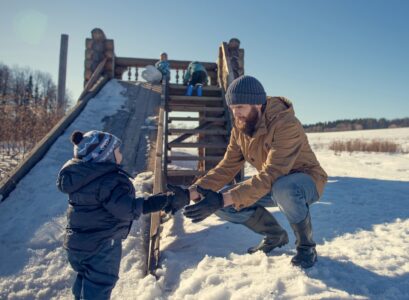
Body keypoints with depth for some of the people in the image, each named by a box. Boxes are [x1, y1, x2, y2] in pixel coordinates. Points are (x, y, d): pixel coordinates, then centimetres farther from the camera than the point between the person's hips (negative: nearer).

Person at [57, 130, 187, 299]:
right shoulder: (110, 179, -26)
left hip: (77, 241, 9)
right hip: (101, 246, -8)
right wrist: (165, 201, -33)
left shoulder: (77, 175, 3)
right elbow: (128, 209, -34)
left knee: (85, 280, 28)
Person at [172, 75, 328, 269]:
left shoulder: (286, 125, -30)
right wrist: (194, 191, -24)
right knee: (223, 204, -11)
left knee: (283, 189, -42)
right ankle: (275, 236, 11)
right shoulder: (240, 129, -7)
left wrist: (224, 198, -47)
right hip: (273, 185, 6)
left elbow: (270, 175, -38)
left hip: (306, 180, -6)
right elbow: (227, 168, -9)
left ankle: (306, 246, -10)